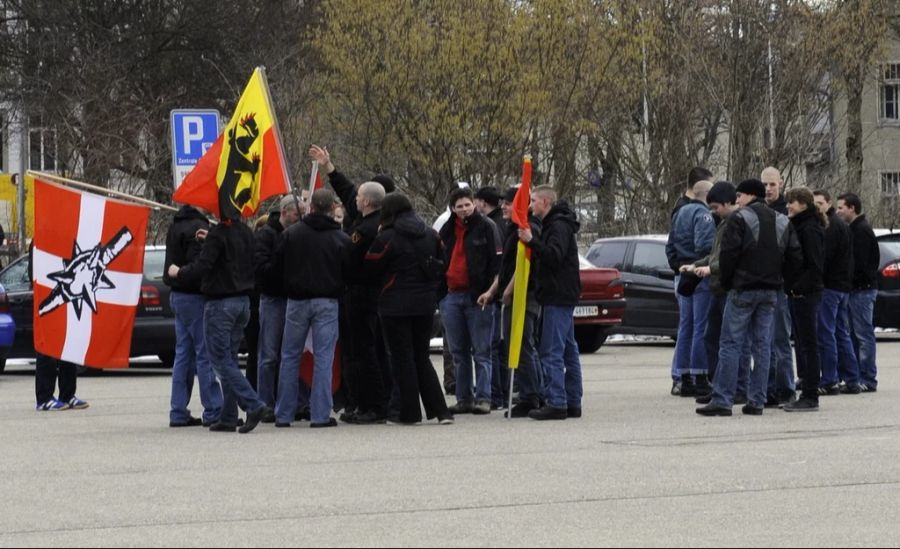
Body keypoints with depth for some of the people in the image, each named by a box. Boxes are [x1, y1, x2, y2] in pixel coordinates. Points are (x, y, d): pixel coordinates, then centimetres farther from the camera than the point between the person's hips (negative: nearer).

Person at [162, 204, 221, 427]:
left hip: (178, 295, 10)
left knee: (184, 354, 12)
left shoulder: (176, 226, 14)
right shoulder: (196, 227, -17)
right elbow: (197, 263, -24)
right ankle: (213, 412, -5)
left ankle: (178, 412, 13)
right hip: (194, 297, -10)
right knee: (205, 354, -6)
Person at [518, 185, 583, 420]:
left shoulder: (559, 226, -12)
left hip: (558, 297, -11)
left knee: (552, 352, -12)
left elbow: (554, 256, -24)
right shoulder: (552, 225, 20)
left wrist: (532, 241, -29)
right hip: (561, 296, 11)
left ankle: (556, 403, -15)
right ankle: (573, 403, 14)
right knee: (568, 351, 11)